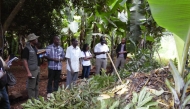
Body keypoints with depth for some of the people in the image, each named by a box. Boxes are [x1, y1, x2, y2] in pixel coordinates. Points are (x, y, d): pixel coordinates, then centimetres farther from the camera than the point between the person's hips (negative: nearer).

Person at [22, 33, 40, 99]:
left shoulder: (34, 47, 8)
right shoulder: (27, 49, -17)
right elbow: (24, 61, -19)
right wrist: (28, 72, -22)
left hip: (37, 69, 9)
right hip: (32, 70, -9)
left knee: (36, 85, 20)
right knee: (31, 87, 0)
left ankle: (36, 98, 33)